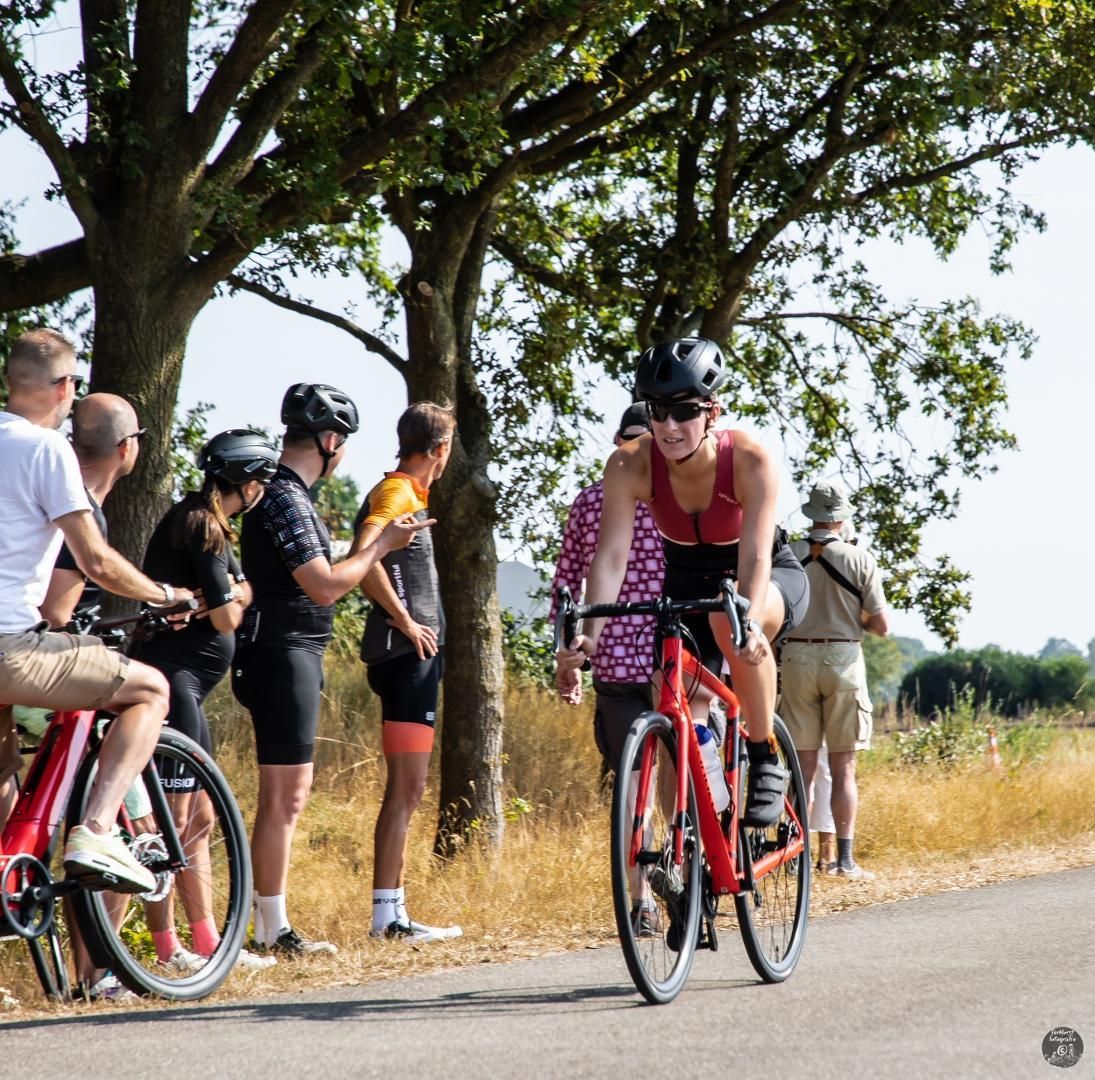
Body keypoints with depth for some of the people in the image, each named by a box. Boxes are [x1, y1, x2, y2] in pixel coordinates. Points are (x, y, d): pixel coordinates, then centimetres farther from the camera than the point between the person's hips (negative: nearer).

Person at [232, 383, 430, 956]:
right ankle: (274, 931, -5)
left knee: (284, 795, 11)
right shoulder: (286, 499, -16)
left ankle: (271, 927, 14)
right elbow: (324, 585, -21)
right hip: (284, 655, -11)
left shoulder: (282, 493, 16)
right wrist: (383, 544, -11)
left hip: (290, 655, 11)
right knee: (286, 794, -8)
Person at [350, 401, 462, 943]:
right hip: (406, 655, -10)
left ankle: (392, 912, 14)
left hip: (414, 657, 10)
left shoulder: (407, 495, 19)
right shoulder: (397, 493, -11)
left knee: (406, 789, 11)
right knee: (405, 787, -9)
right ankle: (387, 913, -8)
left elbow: (369, 560, 27)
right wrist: (404, 620, -22)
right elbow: (362, 554, -29)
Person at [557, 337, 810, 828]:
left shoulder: (750, 460, -30)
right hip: (687, 585, 3)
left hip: (773, 581, -3)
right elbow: (611, 555, -30)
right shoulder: (630, 465, -24)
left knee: (731, 620, -37)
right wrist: (587, 638, -43)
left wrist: (747, 623, -57)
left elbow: (755, 557, -39)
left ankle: (765, 759, -20)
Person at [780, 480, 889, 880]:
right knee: (843, 767, 3)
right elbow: (882, 625, -5)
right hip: (843, 657, -1)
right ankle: (844, 858, 1)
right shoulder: (859, 559, -5)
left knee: (803, 764, 7)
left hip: (797, 658, 2)